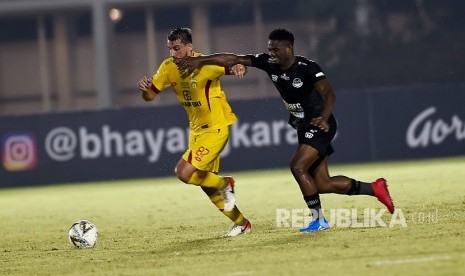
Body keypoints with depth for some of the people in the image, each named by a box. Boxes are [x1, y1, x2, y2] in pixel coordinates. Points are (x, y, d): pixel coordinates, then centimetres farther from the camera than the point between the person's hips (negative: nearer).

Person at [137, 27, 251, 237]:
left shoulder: (207, 64, -21)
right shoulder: (168, 67, -3)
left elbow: (235, 65, -15)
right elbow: (151, 95, 2)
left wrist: (238, 68, -40)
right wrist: (144, 89, -22)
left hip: (216, 127, -7)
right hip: (196, 129, 8)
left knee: (184, 173, -18)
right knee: (204, 182, 11)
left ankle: (225, 184, 6)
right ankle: (241, 223, 25)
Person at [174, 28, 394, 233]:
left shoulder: (307, 68, -22)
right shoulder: (268, 63, -5)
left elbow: (328, 94, -32)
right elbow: (234, 59, -5)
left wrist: (324, 117, -51)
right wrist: (199, 61, -11)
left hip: (319, 125, -7)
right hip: (304, 128, 8)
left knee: (298, 166, -22)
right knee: (322, 184, 5)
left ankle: (318, 219, -11)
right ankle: (375, 188, 20)